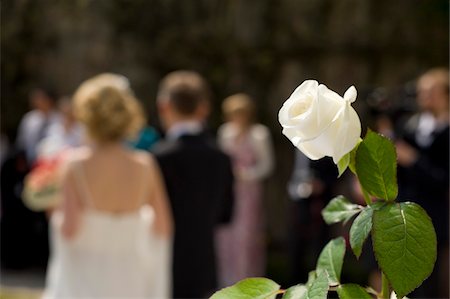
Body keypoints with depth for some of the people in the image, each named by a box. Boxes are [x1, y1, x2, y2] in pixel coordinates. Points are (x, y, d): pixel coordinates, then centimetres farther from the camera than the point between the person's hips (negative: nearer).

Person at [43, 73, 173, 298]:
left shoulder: (77, 167, -13)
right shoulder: (145, 165, -5)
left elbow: (70, 229, -17)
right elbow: (163, 227, -2)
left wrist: (57, 218, 4)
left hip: (85, 276, -3)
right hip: (129, 280, 3)